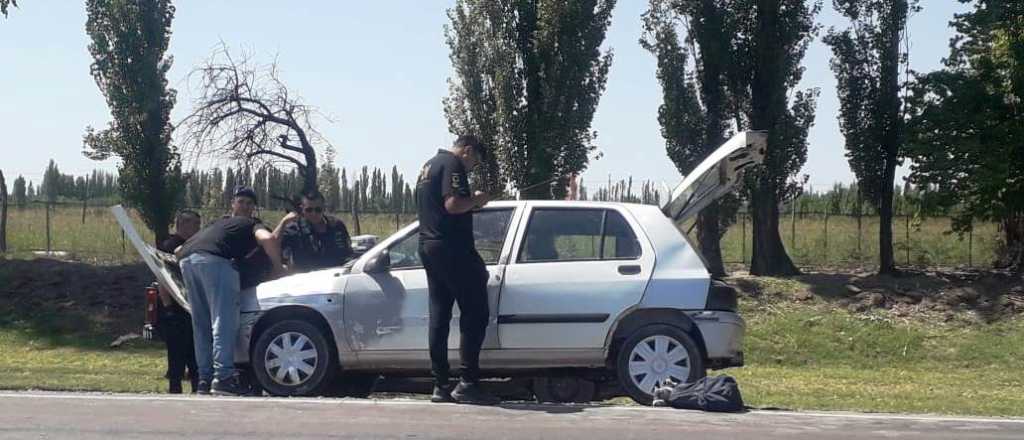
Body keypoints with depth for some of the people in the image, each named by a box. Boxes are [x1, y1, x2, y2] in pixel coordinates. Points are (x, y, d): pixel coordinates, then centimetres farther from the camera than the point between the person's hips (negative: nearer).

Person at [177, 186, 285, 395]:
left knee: (201, 324, 11)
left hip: (187, 260, 7)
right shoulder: (253, 225, 21)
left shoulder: (219, 223, 40)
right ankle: (223, 377, -22)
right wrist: (278, 267, 6)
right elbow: (267, 239, -2)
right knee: (223, 321, -11)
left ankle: (205, 378, 8)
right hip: (214, 260, -7)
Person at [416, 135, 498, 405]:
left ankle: (440, 385, 8)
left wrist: (470, 203, 21)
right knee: (475, 314, -7)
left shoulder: (428, 167, 22)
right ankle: (468, 384, -11)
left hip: (429, 248, 10)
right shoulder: (452, 164, -9)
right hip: (452, 250, -10)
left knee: (439, 317, 9)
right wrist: (476, 200, -5)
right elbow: (453, 204, -22)